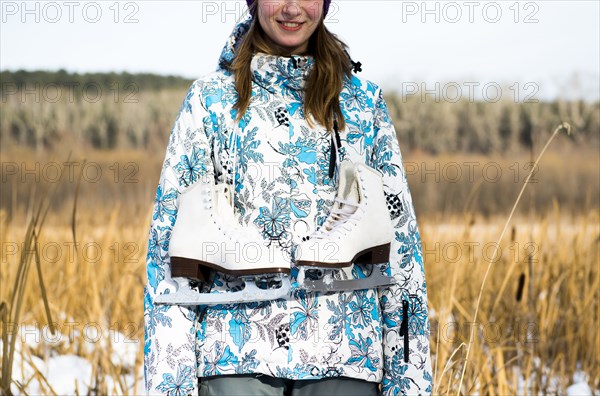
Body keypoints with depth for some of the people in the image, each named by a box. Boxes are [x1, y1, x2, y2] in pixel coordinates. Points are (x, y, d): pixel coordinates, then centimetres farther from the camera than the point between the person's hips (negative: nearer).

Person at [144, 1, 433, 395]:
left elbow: (399, 237, 9)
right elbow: (171, 235, 2)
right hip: (236, 351, -1)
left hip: (343, 352, 1)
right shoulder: (212, 97, 6)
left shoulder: (364, 101, 11)